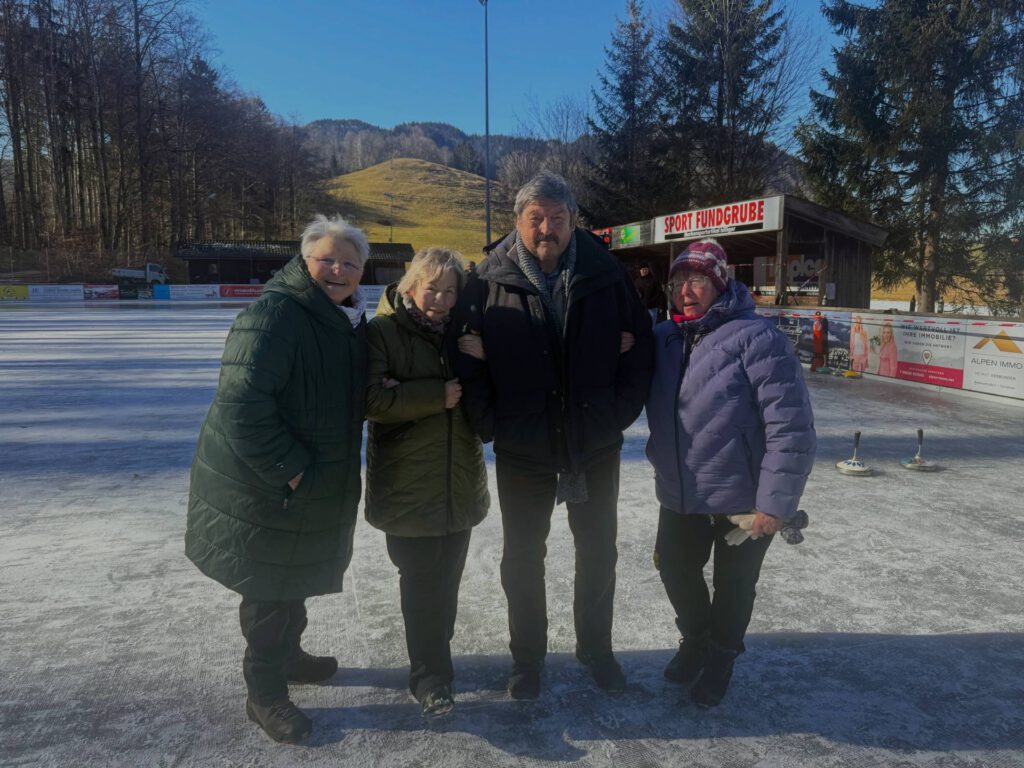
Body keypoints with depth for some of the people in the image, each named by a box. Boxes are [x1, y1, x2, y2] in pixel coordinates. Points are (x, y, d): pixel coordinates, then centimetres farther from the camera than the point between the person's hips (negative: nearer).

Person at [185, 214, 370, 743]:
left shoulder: (351, 321, 5)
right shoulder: (274, 315, -23)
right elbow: (241, 404, -30)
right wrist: (291, 470, -26)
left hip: (318, 488, 8)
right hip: (262, 487, -8)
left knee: (294, 580, 25)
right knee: (269, 590, 7)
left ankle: (289, 655, 47)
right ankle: (264, 694, 27)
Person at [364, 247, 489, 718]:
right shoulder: (383, 332, -7)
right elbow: (372, 399, -19)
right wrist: (437, 395, -19)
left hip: (460, 481, 5)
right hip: (407, 481, -5)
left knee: (446, 577, 16)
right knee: (422, 582, 0)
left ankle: (433, 657, 36)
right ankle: (429, 677, 14)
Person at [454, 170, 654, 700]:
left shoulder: (607, 276, -5)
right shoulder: (490, 282, -7)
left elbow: (640, 348, 2)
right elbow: (467, 360, -5)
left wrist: (620, 413, -5)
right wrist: (491, 424, -10)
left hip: (595, 446, 1)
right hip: (522, 450, -1)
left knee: (597, 552, 16)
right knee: (523, 557, 12)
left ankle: (595, 647, 39)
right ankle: (527, 656, 33)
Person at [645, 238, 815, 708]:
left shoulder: (756, 338, -22)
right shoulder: (663, 339, -1)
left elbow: (792, 427, -23)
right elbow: (651, 405, 15)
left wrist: (775, 503, -21)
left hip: (743, 502, -5)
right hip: (679, 496, 6)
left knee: (733, 588, 16)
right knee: (675, 568, 21)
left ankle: (720, 658, 43)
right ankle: (695, 638, 51)